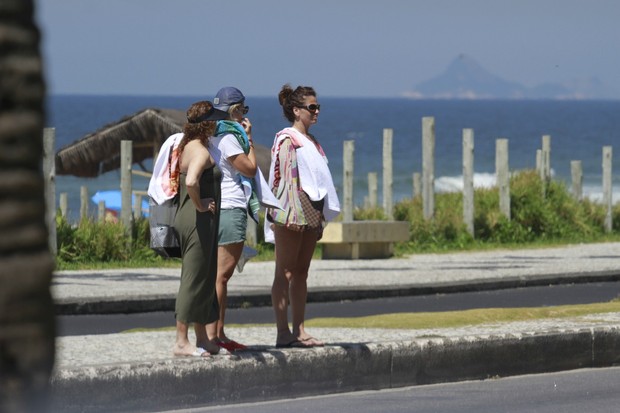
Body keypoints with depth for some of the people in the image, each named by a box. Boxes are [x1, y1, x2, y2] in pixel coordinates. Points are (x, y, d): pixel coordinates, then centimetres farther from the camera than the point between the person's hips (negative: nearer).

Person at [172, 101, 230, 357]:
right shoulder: (201, 151, -16)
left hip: (187, 218, 10)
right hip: (199, 219, -10)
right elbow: (191, 181, -32)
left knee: (206, 279, 15)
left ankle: (202, 339, 21)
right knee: (194, 280, -6)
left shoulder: (186, 147, 14)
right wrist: (200, 204, -18)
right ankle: (182, 341, -5)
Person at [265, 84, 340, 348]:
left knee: (301, 273, 9)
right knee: (285, 273, -6)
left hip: (311, 215, 9)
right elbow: (289, 178, -16)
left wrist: (320, 217, 17)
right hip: (291, 214, -9)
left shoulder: (311, 142, 18)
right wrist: (295, 213, -22)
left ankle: (299, 331, 11)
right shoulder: (287, 140, -8)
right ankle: (283, 333, -7)